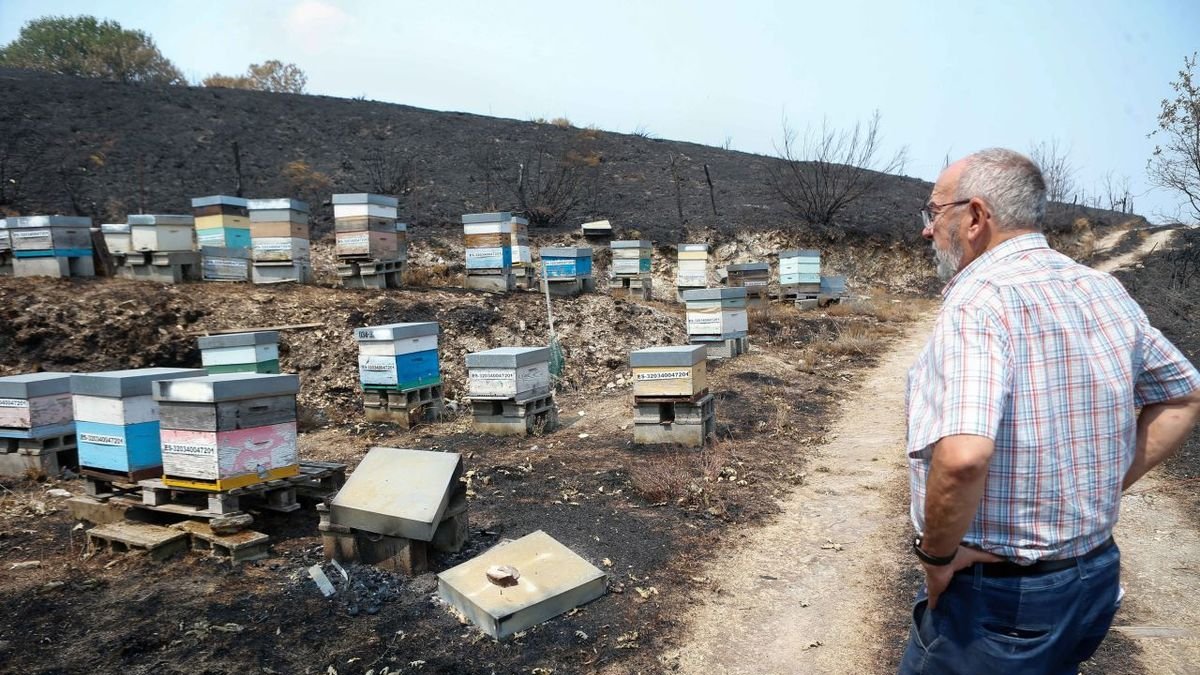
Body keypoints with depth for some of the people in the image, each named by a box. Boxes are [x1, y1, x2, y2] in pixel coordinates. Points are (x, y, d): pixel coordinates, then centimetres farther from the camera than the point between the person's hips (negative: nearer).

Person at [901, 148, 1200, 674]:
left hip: (995, 594, -7)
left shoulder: (977, 301, -24)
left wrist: (937, 552, -21)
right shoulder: (1104, 291, 2)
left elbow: (962, 457, -38)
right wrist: (1110, 484, 11)